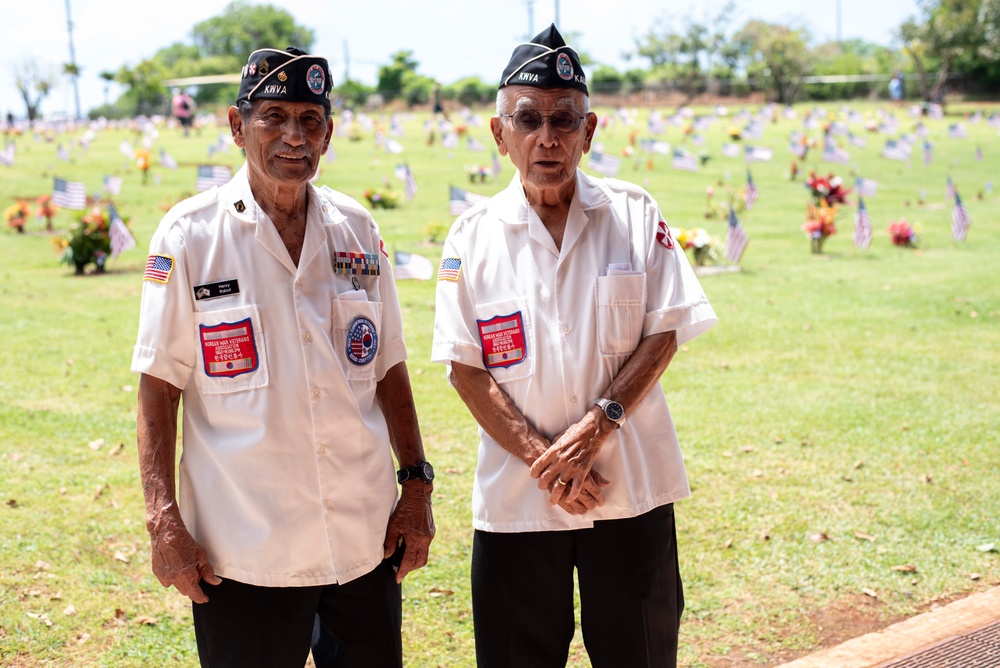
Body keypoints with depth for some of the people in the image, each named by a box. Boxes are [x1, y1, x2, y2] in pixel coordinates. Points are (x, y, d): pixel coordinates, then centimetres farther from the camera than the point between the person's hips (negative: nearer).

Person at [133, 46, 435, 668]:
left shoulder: (357, 229, 5)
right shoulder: (189, 236, -6)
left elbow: (389, 366, 12)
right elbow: (159, 387, -5)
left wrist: (417, 482, 7)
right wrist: (164, 521, -10)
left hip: (368, 540, 4)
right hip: (244, 550, -3)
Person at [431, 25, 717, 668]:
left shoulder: (635, 215, 1)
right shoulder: (472, 237, 0)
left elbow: (664, 333, -2)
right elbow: (466, 368, -3)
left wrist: (594, 427, -15)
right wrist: (544, 457, -14)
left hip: (632, 488, 0)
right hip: (516, 495, 0)